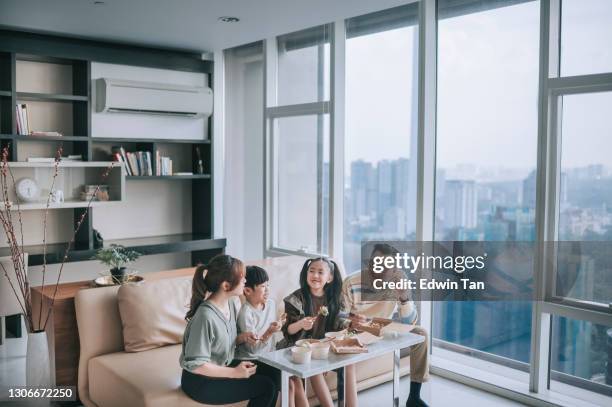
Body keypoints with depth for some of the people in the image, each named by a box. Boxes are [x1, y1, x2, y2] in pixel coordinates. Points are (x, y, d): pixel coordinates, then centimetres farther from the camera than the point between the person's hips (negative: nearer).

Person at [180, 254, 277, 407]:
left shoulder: (230, 303, -2)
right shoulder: (205, 316, -28)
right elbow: (195, 365, -26)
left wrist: (242, 338, -8)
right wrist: (234, 373, -24)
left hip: (222, 368, 8)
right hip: (200, 382, -8)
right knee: (266, 387, -12)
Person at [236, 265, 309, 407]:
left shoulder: (271, 304, 2)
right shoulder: (246, 313, -21)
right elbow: (253, 349, -21)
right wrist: (269, 332, -33)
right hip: (251, 361, -7)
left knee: (296, 379, -9)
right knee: (288, 383, -16)